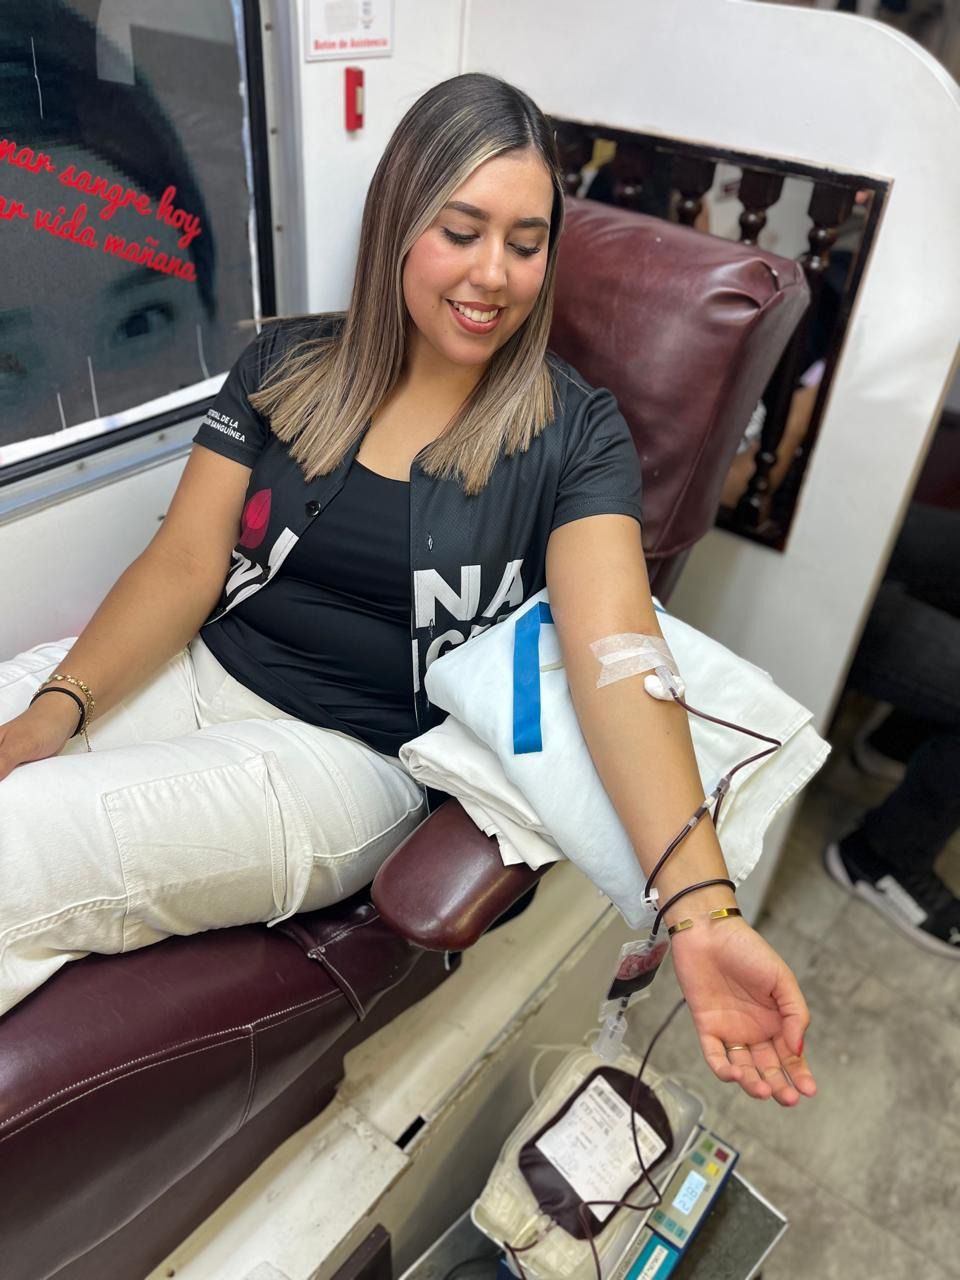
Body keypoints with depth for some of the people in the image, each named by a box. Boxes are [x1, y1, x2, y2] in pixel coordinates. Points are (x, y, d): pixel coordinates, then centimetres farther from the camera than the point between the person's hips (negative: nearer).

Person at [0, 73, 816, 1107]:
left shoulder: (571, 434, -6)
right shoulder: (287, 365, 4)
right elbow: (185, 563, 1)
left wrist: (701, 907, -31)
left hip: (353, 756, -4)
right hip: (195, 674, 5)